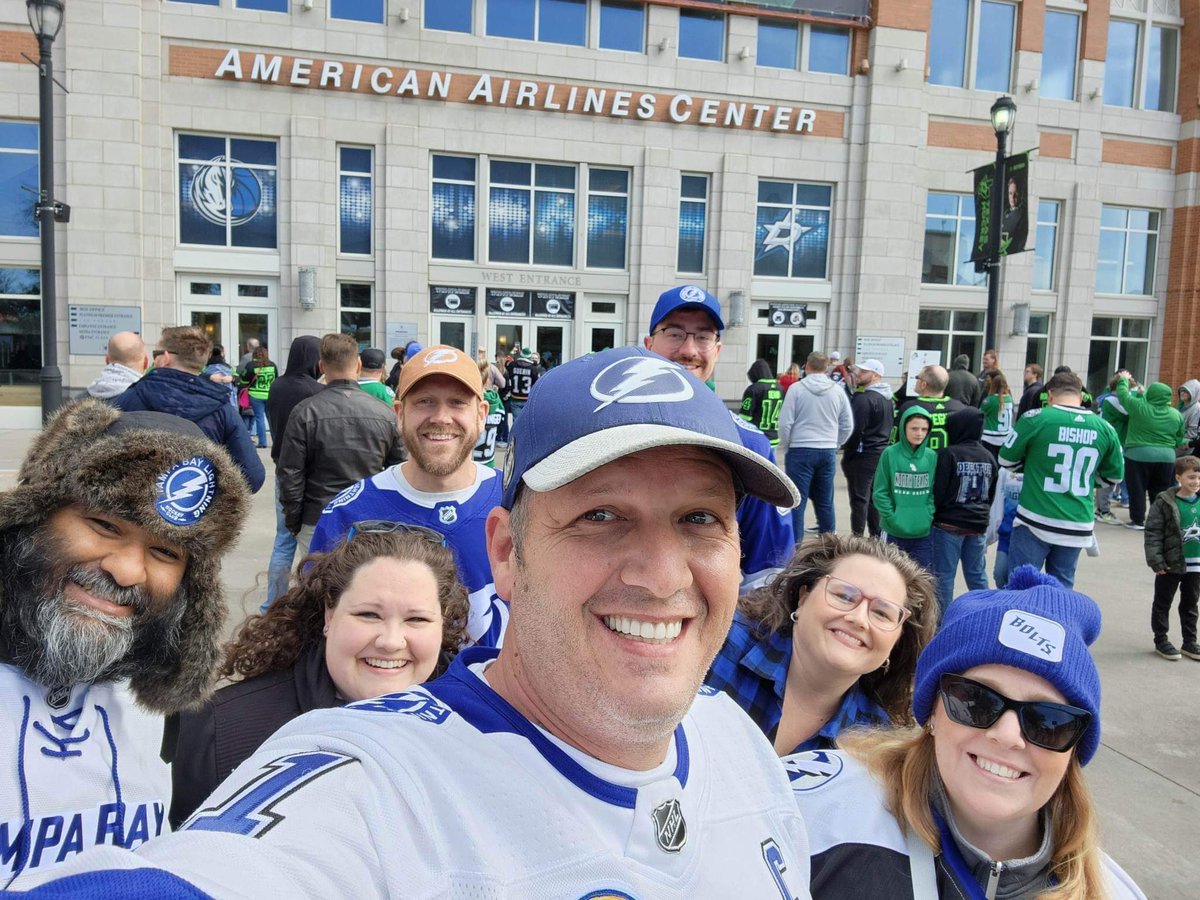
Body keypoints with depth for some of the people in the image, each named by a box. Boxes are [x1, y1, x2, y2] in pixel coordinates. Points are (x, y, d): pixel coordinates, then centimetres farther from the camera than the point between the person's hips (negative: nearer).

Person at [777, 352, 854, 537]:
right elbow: (847, 426, 9)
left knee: (797, 502, 1)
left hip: (801, 451, -4)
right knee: (825, 502, 13)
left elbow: (785, 423, -8)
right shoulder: (837, 391, 4)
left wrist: (786, 448, 5)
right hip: (828, 452, 4)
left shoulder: (796, 388, -7)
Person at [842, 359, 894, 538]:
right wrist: (882, 445, 16)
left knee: (859, 499, -4)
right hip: (882, 453, 9)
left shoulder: (864, 398, -17)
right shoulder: (888, 399, 12)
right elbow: (891, 426, 16)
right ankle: (877, 536, 21)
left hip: (863, 455, -9)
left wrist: (847, 455, -10)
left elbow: (855, 430, -18)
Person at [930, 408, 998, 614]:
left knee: (944, 574, 3)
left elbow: (939, 491, -13)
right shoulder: (988, 457, 2)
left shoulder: (949, 454, -16)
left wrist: (934, 514, 1)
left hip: (949, 525, -5)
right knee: (977, 574, 15)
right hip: (978, 526, 5)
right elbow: (992, 494, 10)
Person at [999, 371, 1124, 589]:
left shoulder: (1036, 418, -9)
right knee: (1062, 589, 14)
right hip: (1078, 526, 4)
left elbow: (1006, 459, 2)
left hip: (1037, 522, -4)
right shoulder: (1104, 428, 2)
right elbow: (1115, 476, 14)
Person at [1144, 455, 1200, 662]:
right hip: (1171, 563, -5)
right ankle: (1161, 641, 20)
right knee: (1163, 603, 8)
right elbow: (1152, 532, -13)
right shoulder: (1165, 502, -13)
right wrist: (1156, 560, -16)